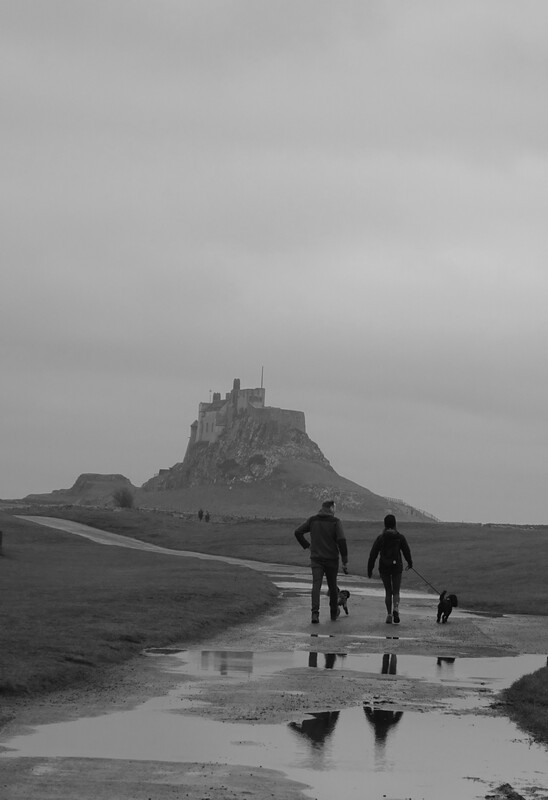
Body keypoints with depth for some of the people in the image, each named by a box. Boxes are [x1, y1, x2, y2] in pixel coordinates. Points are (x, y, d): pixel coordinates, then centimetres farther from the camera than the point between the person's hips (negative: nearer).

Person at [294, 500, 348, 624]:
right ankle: (334, 612, 31)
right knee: (332, 586, 15)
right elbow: (341, 541, -14)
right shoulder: (335, 522, -6)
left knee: (316, 585, -7)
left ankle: (315, 612, -26)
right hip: (331, 559, -1)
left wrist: (306, 546, 10)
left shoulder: (312, 520, 4)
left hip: (316, 558, 1)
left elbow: (298, 532, 0)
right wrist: (345, 560, -11)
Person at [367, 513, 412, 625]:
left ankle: (389, 615, 9)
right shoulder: (400, 537, -3)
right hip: (397, 566, 0)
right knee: (396, 591, 6)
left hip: (384, 568, 0)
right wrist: (410, 563, 24)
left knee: (388, 592, 12)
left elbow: (373, 554, -3)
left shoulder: (380, 538, -3)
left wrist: (369, 569, 3)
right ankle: (396, 609, -21)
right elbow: (407, 551, 5)